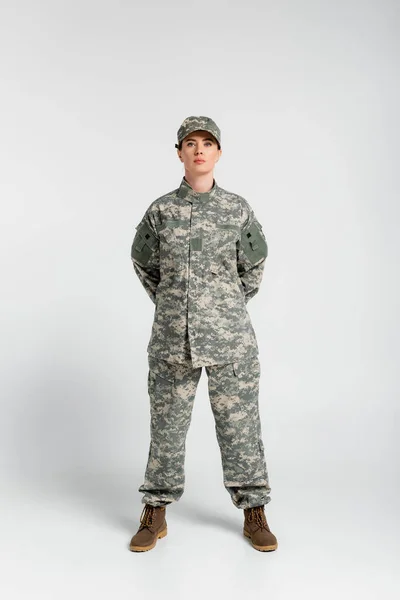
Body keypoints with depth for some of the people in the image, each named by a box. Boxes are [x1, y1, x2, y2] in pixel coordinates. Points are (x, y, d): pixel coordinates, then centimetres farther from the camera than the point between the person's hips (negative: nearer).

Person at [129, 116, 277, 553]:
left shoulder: (238, 209, 2)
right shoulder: (160, 210, 3)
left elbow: (254, 264, 14)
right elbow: (143, 262, 17)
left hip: (231, 338, 0)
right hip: (171, 338, 1)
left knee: (240, 423, 6)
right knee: (166, 424, 8)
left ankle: (254, 513, 24)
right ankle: (154, 514, 25)